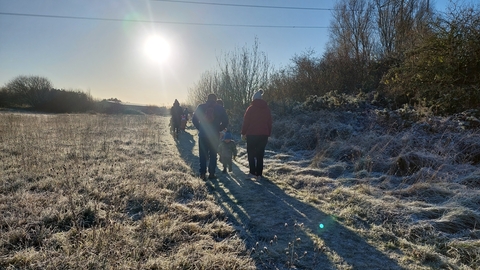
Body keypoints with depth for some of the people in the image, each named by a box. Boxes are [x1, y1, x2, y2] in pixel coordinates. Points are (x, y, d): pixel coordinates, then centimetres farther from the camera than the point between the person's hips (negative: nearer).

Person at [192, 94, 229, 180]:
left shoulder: (201, 107, 2)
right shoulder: (220, 108, 1)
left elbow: (194, 119, 2)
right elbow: (225, 122, 1)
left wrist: (200, 128, 11)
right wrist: (218, 129, 11)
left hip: (202, 135, 0)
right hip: (214, 135, 0)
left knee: (202, 154, 9)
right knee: (213, 154, 9)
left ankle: (202, 173, 7)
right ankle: (211, 173, 10)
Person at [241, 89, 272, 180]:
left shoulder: (251, 108, -4)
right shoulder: (267, 108, 9)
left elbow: (246, 121, -6)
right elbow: (270, 122, 10)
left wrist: (243, 133, 2)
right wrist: (268, 134, 15)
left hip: (252, 134, -3)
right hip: (264, 135, 4)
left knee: (251, 154, 9)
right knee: (260, 154, 9)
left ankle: (252, 172, 2)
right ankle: (259, 174, 7)